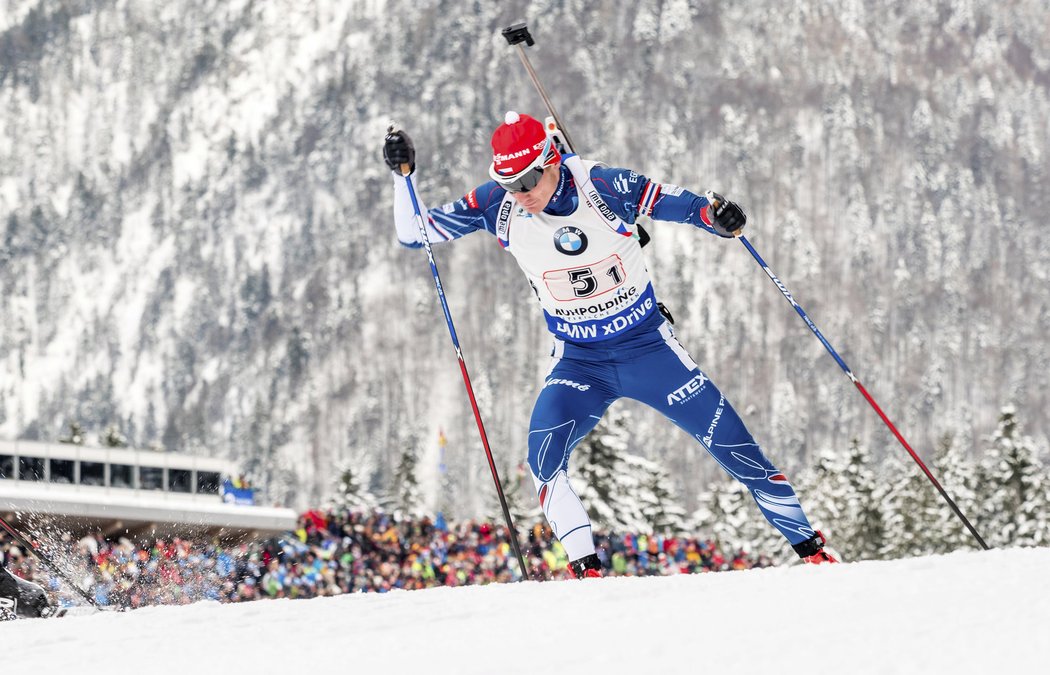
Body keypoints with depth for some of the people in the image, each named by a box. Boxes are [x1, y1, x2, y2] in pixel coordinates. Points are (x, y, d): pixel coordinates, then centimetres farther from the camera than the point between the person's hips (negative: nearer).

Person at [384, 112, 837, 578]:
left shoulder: (606, 187, -20)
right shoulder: (498, 207, -13)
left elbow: (683, 205, -10)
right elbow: (415, 232, -7)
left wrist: (717, 215, -31)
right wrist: (403, 175, -22)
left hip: (648, 344, -2)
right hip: (578, 361, 2)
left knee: (732, 443, -2)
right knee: (543, 456, -25)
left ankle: (810, 548, 13)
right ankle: (586, 567, -15)